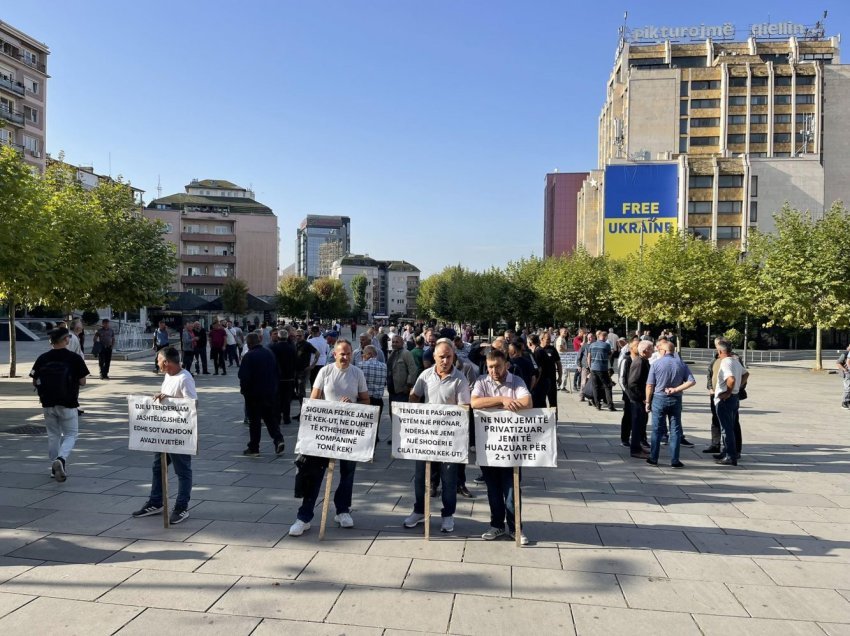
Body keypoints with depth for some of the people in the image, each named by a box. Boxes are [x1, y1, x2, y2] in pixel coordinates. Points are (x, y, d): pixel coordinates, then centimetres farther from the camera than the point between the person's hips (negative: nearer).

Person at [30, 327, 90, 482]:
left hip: (48, 404, 3)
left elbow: (35, 382, 0)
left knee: (53, 435, 18)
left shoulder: (42, 358, -2)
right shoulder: (75, 358, -11)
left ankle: (55, 467, 24)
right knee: (71, 434, 8)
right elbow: (82, 382, -8)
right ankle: (61, 459, -17)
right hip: (68, 404, -3)